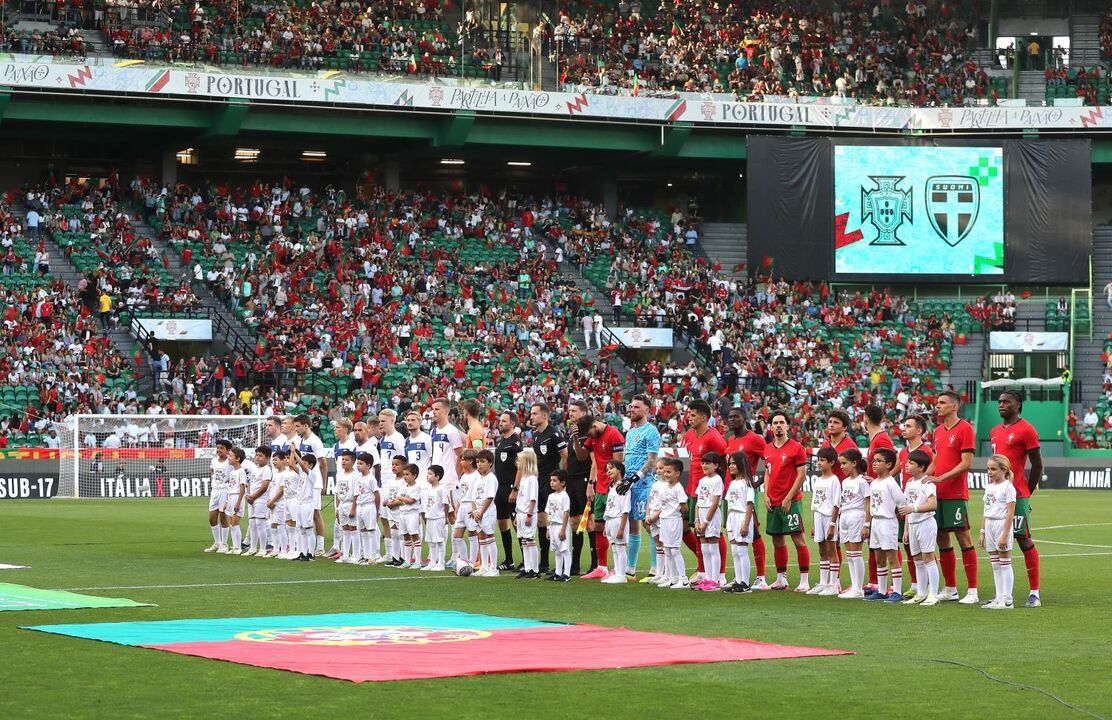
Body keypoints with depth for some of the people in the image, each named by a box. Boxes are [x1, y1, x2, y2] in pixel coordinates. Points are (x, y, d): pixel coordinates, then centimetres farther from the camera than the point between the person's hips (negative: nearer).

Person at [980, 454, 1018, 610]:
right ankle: (999, 597, 13)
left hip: (1002, 525, -8)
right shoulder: (989, 487, 13)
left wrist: (1005, 535, -18)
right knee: (995, 565, 9)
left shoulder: (1008, 487, -10)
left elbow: (1010, 513, -14)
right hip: (989, 526, 8)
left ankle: (1007, 599, -1)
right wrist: (982, 533, 13)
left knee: (1004, 563, -4)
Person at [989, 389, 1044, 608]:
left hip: (1017, 497, -8)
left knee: (1024, 540, -5)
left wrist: (1026, 493, -6)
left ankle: (1035, 593, -1)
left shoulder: (1026, 430, -8)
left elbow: (1037, 465, -7)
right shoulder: (995, 431, 16)